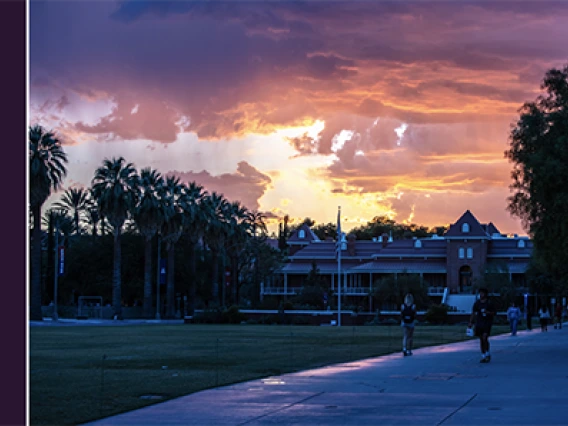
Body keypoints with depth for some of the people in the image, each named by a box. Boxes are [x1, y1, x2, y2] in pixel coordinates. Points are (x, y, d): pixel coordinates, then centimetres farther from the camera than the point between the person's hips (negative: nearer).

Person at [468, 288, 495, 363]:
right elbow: (473, 313, 12)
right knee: (481, 340, 5)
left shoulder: (489, 303, 0)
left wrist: (487, 312, -16)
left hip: (487, 323, -4)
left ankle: (487, 354, 0)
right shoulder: (477, 303, 8)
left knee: (485, 338, -16)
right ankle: (483, 356, 11)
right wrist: (471, 322, 6)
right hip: (479, 323, 4)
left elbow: (494, 313, 3)